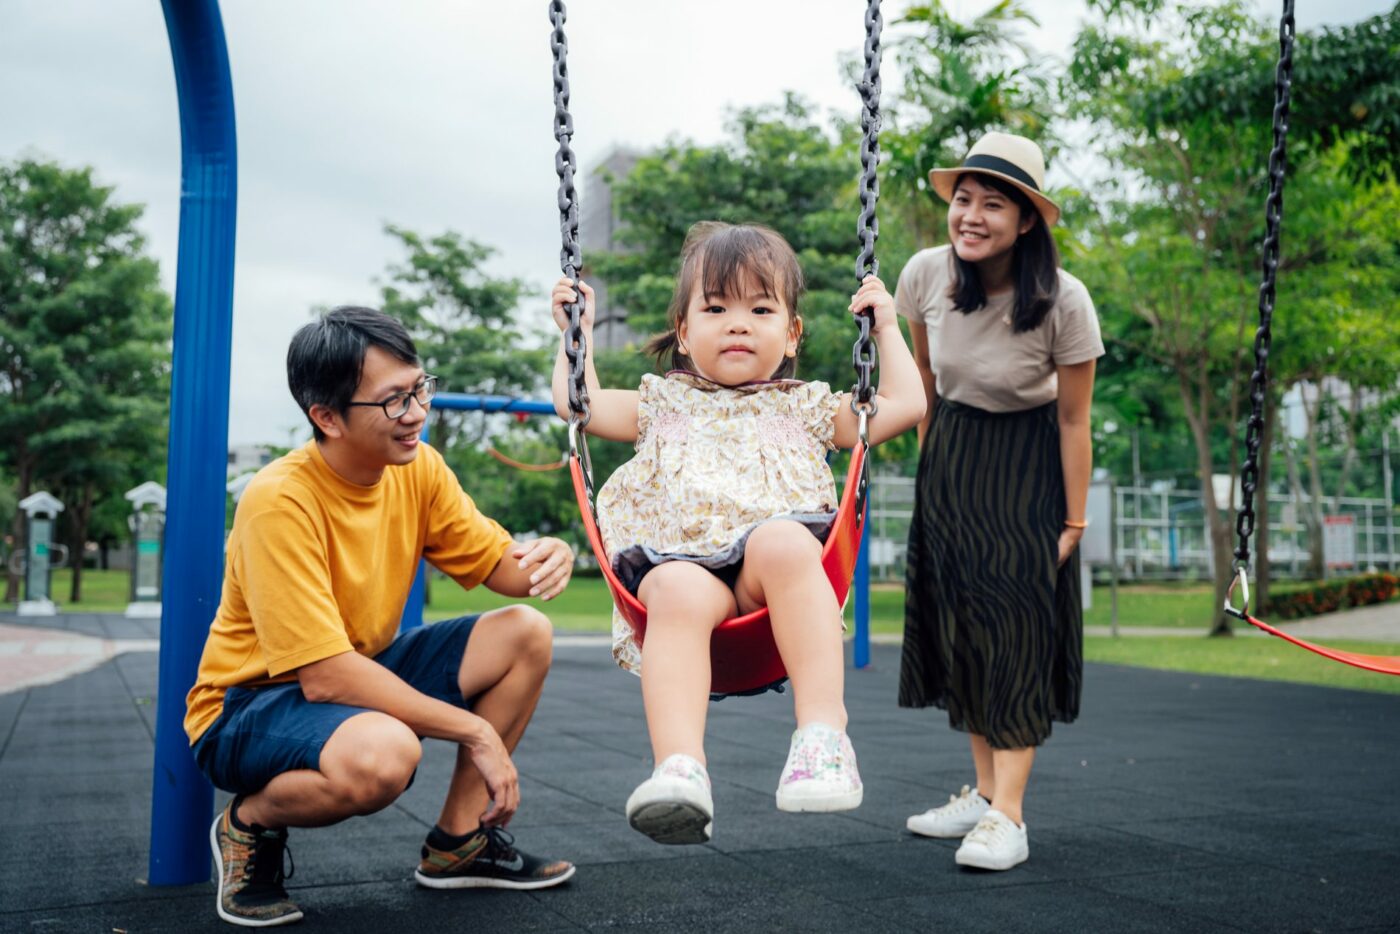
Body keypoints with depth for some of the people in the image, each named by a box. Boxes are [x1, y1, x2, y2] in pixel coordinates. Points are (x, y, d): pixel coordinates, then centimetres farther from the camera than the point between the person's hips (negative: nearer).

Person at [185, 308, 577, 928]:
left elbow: (499, 564, -1)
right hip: (250, 704, -7)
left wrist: (543, 560, -27)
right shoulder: (280, 502, -27)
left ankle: (458, 841, 6)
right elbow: (325, 675, -31)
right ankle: (250, 824, -4)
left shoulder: (418, 469, -6)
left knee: (525, 634, -6)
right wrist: (477, 731, -27)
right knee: (383, 751, -38)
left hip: (360, 674, 7)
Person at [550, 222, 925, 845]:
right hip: (678, 558, 0)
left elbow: (906, 405, 26)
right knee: (679, 593, -37)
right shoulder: (664, 403, 30)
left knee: (782, 543, -37)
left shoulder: (804, 406, 28)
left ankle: (823, 733, -43)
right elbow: (577, 402, 31)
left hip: (779, 551, 0)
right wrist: (575, 332, 33)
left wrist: (886, 328, 27)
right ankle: (680, 769, -52)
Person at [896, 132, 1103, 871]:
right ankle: (985, 789, 18)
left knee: (1017, 626, -8)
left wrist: (1073, 520, -12)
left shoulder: (1063, 302, -24)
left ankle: (1008, 817, -5)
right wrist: (929, 460, 10)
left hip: (1027, 465, -4)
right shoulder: (926, 274, -14)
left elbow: (1073, 419, -15)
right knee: (957, 620, 6)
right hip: (951, 454, 4)